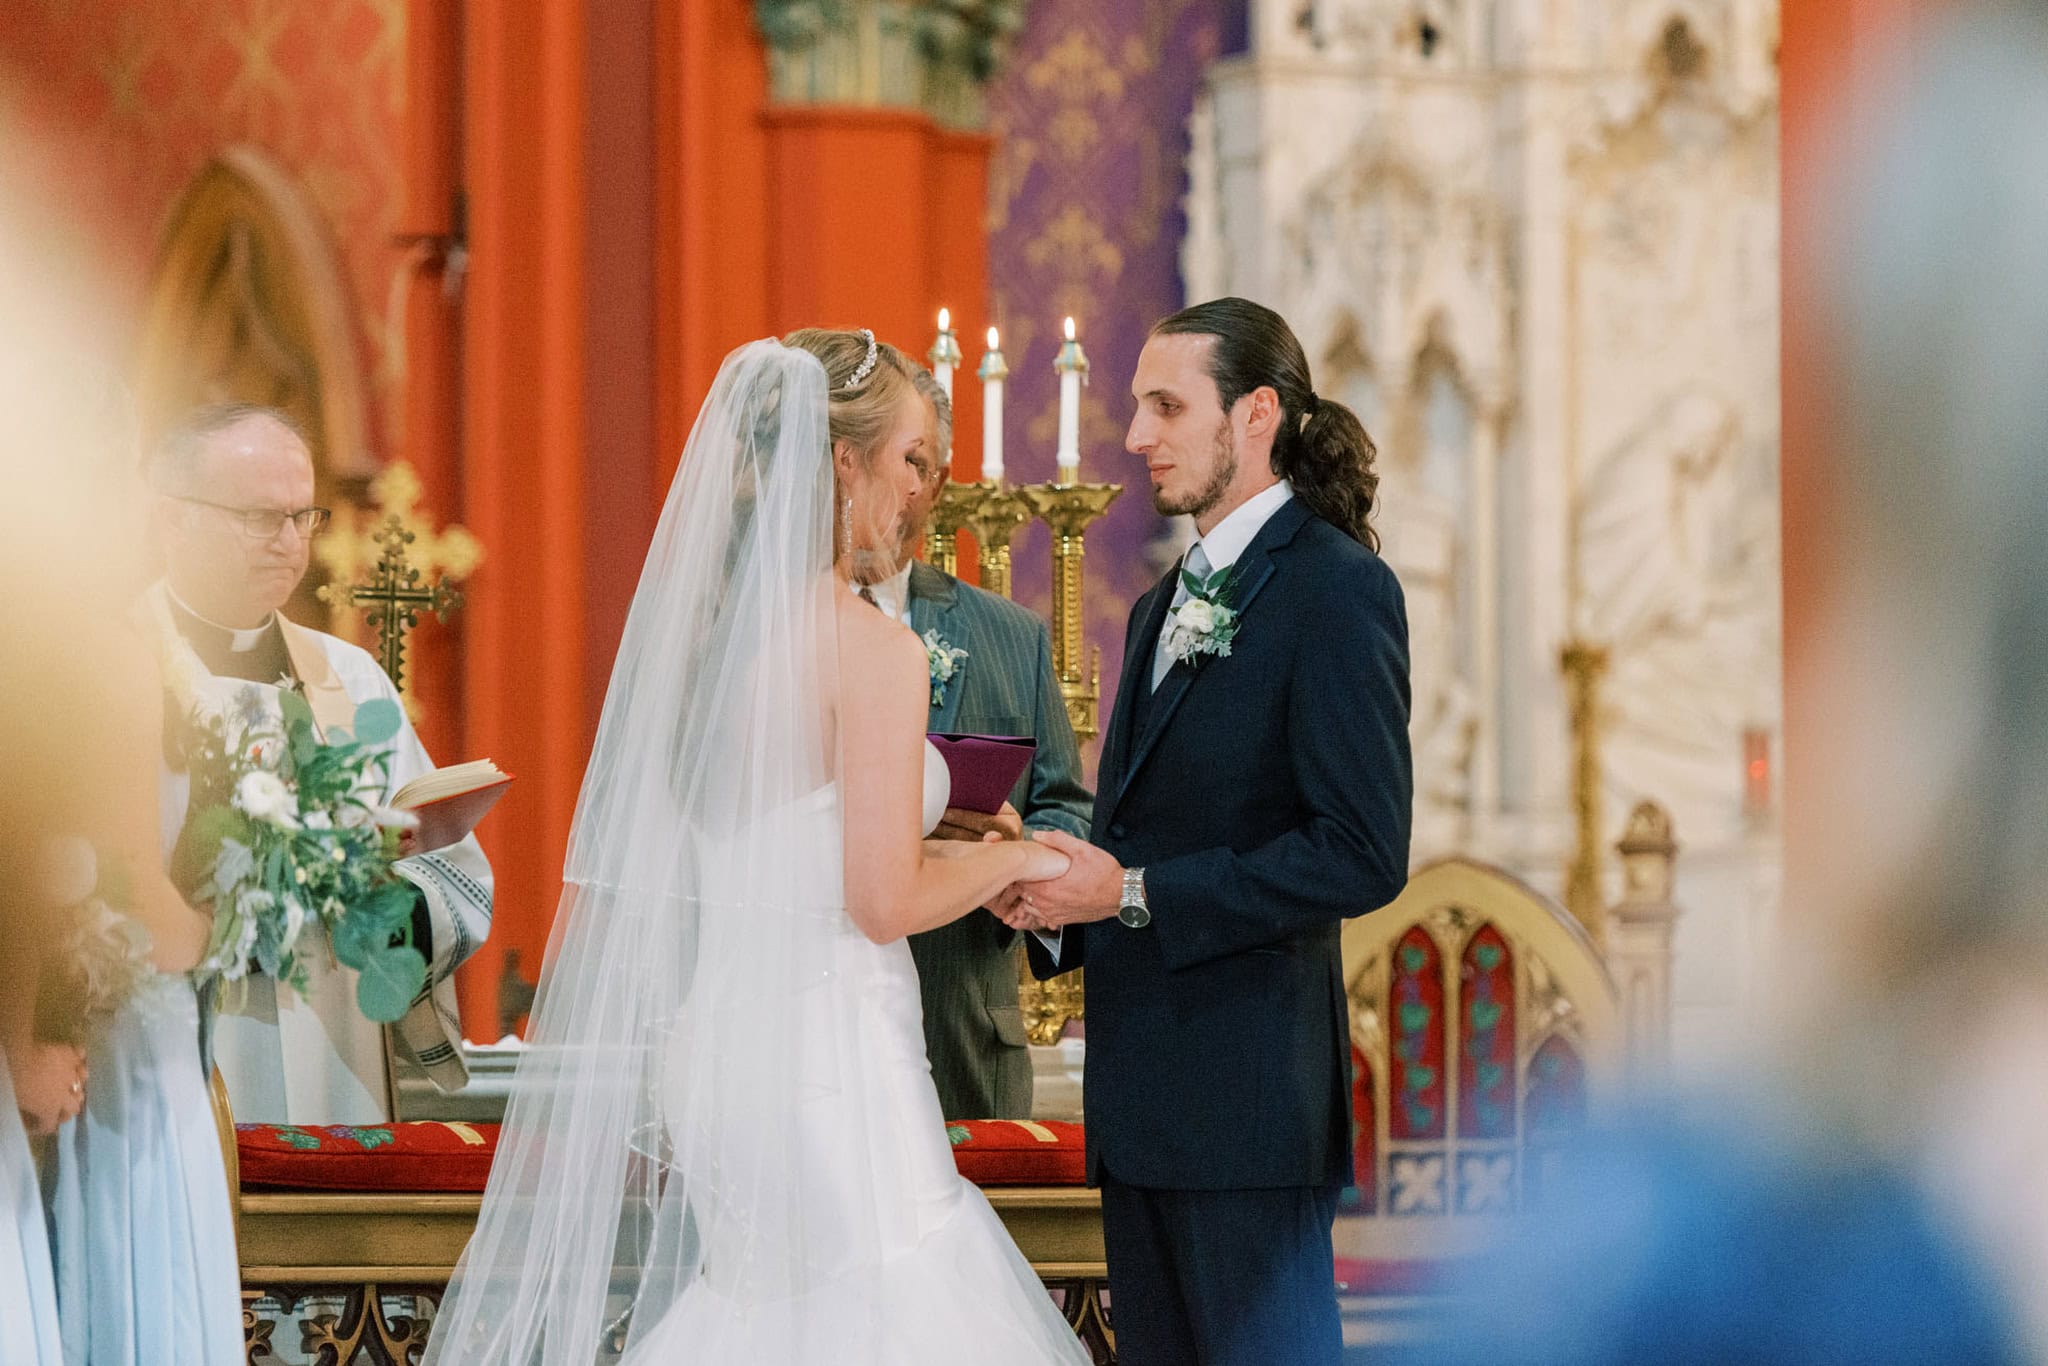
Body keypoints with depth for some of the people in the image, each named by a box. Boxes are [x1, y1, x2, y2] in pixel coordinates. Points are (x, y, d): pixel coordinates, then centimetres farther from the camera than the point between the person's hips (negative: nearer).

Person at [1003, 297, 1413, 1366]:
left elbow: (1363, 855, -17)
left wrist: (1134, 894, -17)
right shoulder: (1163, 607, 20)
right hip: (1144, 1097, 9)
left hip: (1247, 1092, -9)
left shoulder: (1337, 589, -9)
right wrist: (1058, 899, 3)